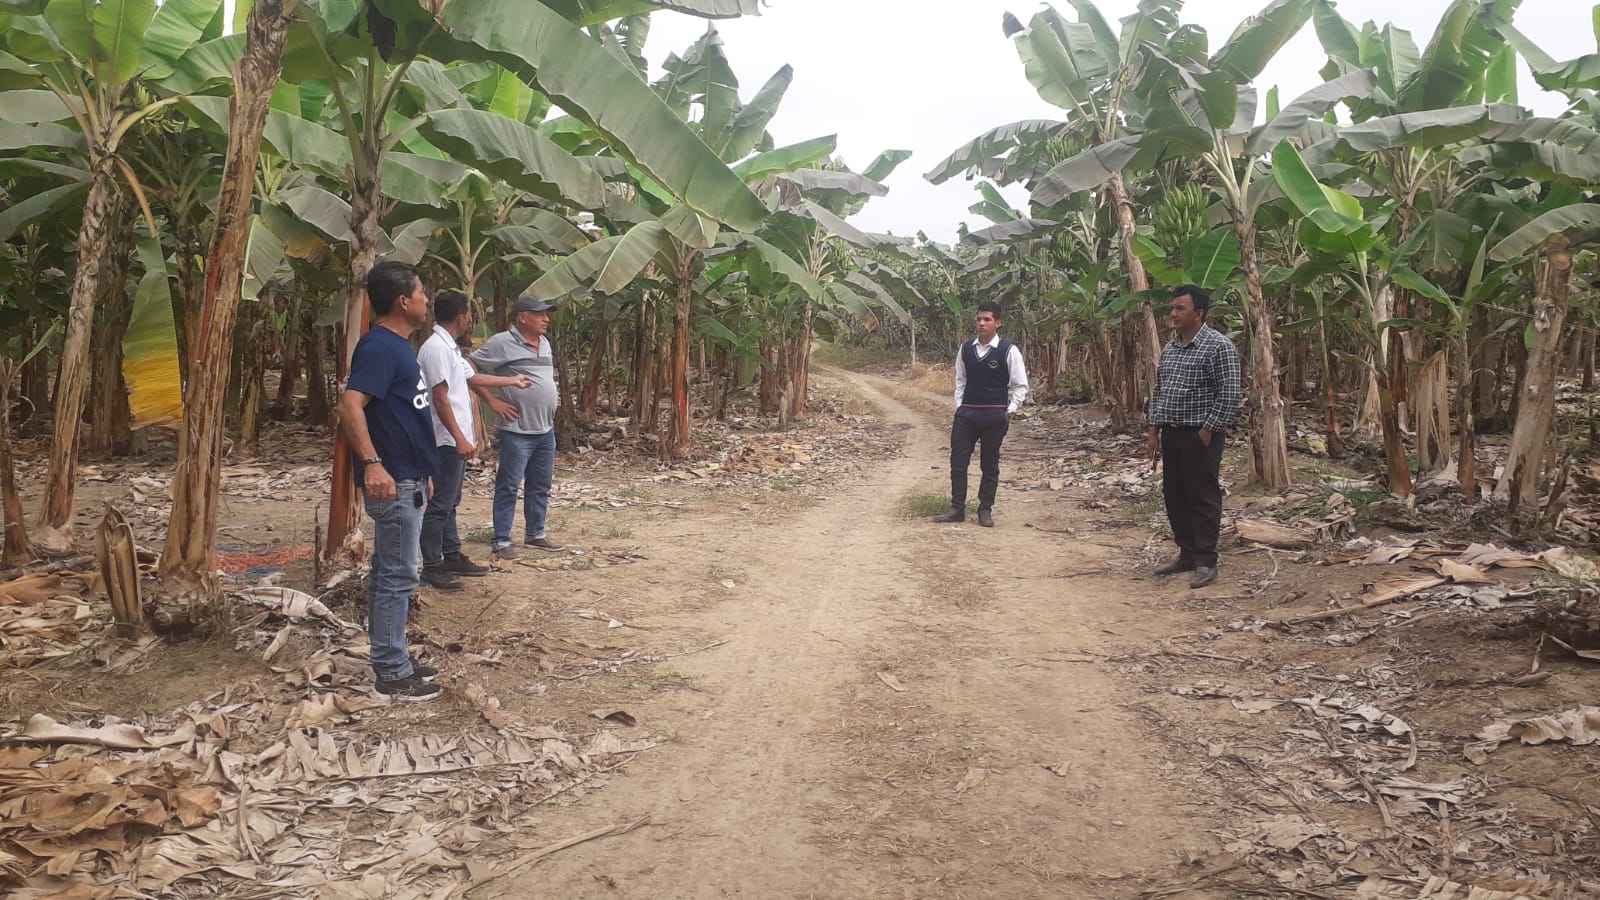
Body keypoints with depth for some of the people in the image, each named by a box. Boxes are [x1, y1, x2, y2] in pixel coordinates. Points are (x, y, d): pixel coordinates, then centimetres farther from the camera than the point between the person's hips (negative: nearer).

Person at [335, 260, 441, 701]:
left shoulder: (396, 345, 14)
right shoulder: (379, 346, -17)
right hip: (392, 482, -10)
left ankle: (392, 660, 26)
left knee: (388, 573, 16)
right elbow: (350, 405, -29)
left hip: (405, 479, 10)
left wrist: (420, 473, 26)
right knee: (396, 577, -4)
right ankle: (392, 675, 4)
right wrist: (372, 462, -37)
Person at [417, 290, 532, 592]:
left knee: (450, 502, 16)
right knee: (440, 505, -5)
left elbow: (474, 377, 28)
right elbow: (440, 398, -23)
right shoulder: (436, 348, -18)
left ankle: (452, 557, 25)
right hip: (447, 441, -10)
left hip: (454, 440, 10)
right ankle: (431, 568, 0)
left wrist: (511, 381, 39)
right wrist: (460, 438, -25)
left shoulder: (449, 347, 14)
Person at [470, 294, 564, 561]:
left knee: (540, 485, 15)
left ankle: (535, 533, 28)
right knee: (508, 486, -2)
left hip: (546, 429, 8)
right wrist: (492, 401, -13)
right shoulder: (502, 343, -12)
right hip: (517, 431, -8)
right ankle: (501, 541, 4)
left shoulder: (544, 343, 12)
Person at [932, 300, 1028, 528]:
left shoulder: (1008, 351, -7)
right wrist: (959, 405, 7)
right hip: (966, 413, 4)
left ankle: (985, 509, 18)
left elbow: (1021, 386, -2)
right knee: (957, 460, 2)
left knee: (990, 464, 7)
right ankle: (957, 509, 11)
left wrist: (1009, 411, -7)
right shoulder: (966, 349, 5)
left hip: (995, 415, -3)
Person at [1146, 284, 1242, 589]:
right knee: (1175, 496, 12)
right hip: (1171, 434, 8)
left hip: (1199, 436, -8)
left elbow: (1230, 395, -15)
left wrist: (1207, 432, -16)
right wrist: (1154, 431, 12)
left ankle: (1206, 562, 7)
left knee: (1203, 498, -1)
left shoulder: (1218, 346, -12)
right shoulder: (1169, 347, 12)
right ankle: (1187, 554, 25)